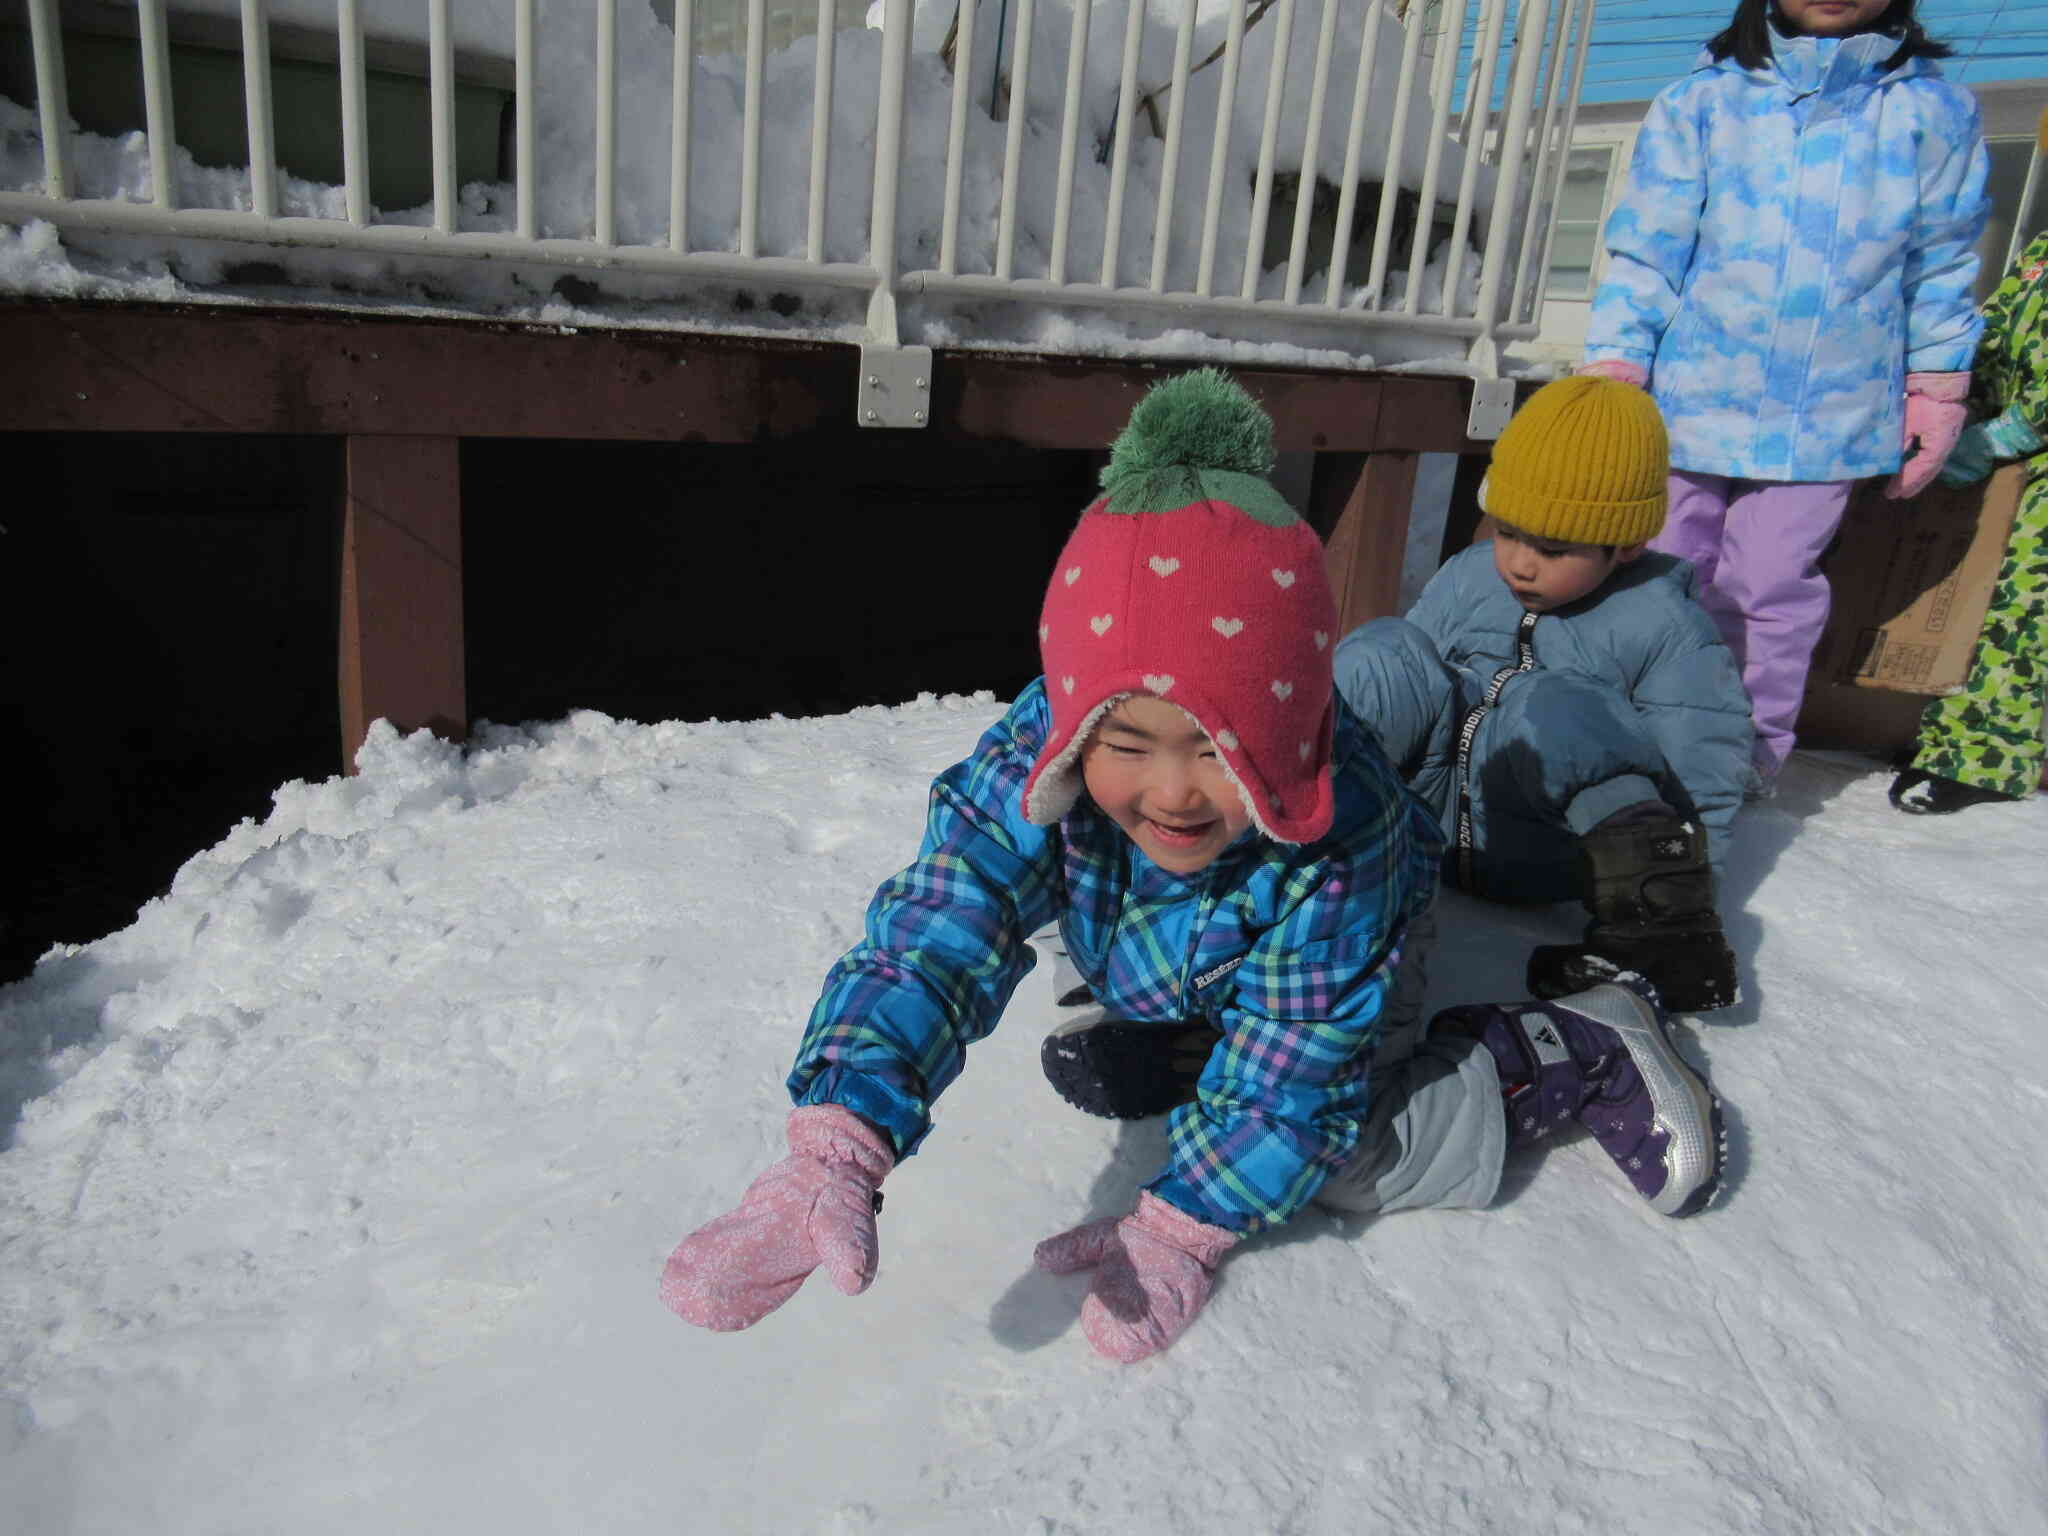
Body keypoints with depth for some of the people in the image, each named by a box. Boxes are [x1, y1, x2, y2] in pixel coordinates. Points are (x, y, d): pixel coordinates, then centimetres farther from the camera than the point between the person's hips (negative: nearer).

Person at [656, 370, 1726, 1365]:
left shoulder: (1337, 842, -43)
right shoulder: (1026, 777, -37)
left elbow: (1288, 1078, -34)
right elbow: (926, 948, -44)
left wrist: (1177, 1235, -33)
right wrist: (830, 1157, -58)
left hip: (1330, 936, -4)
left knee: (1352, 1149, -19)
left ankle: (1581, 1054, 1)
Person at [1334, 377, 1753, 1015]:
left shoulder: (1664, 627, -4)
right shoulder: (1465, 578, 8)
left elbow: (1702, 763, -4)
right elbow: (1400, 679, 15)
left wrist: (1672, 877, -8)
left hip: (1530, 858, -4)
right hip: (1426, 810, 4)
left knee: (1550, 709, -34)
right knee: (1384, 653, -15)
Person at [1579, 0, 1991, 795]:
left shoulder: (1934, 112, 4)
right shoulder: (1700, 101, 0)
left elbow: (1942, 272, 10)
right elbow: (1645, 251, 0)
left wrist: (1937, 397, 10)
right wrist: (1611, 369, -7)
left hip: (1826, 416, 0)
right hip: (1690, 402, 0)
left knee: (1770, 587, 0)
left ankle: (1755, 750, 19)